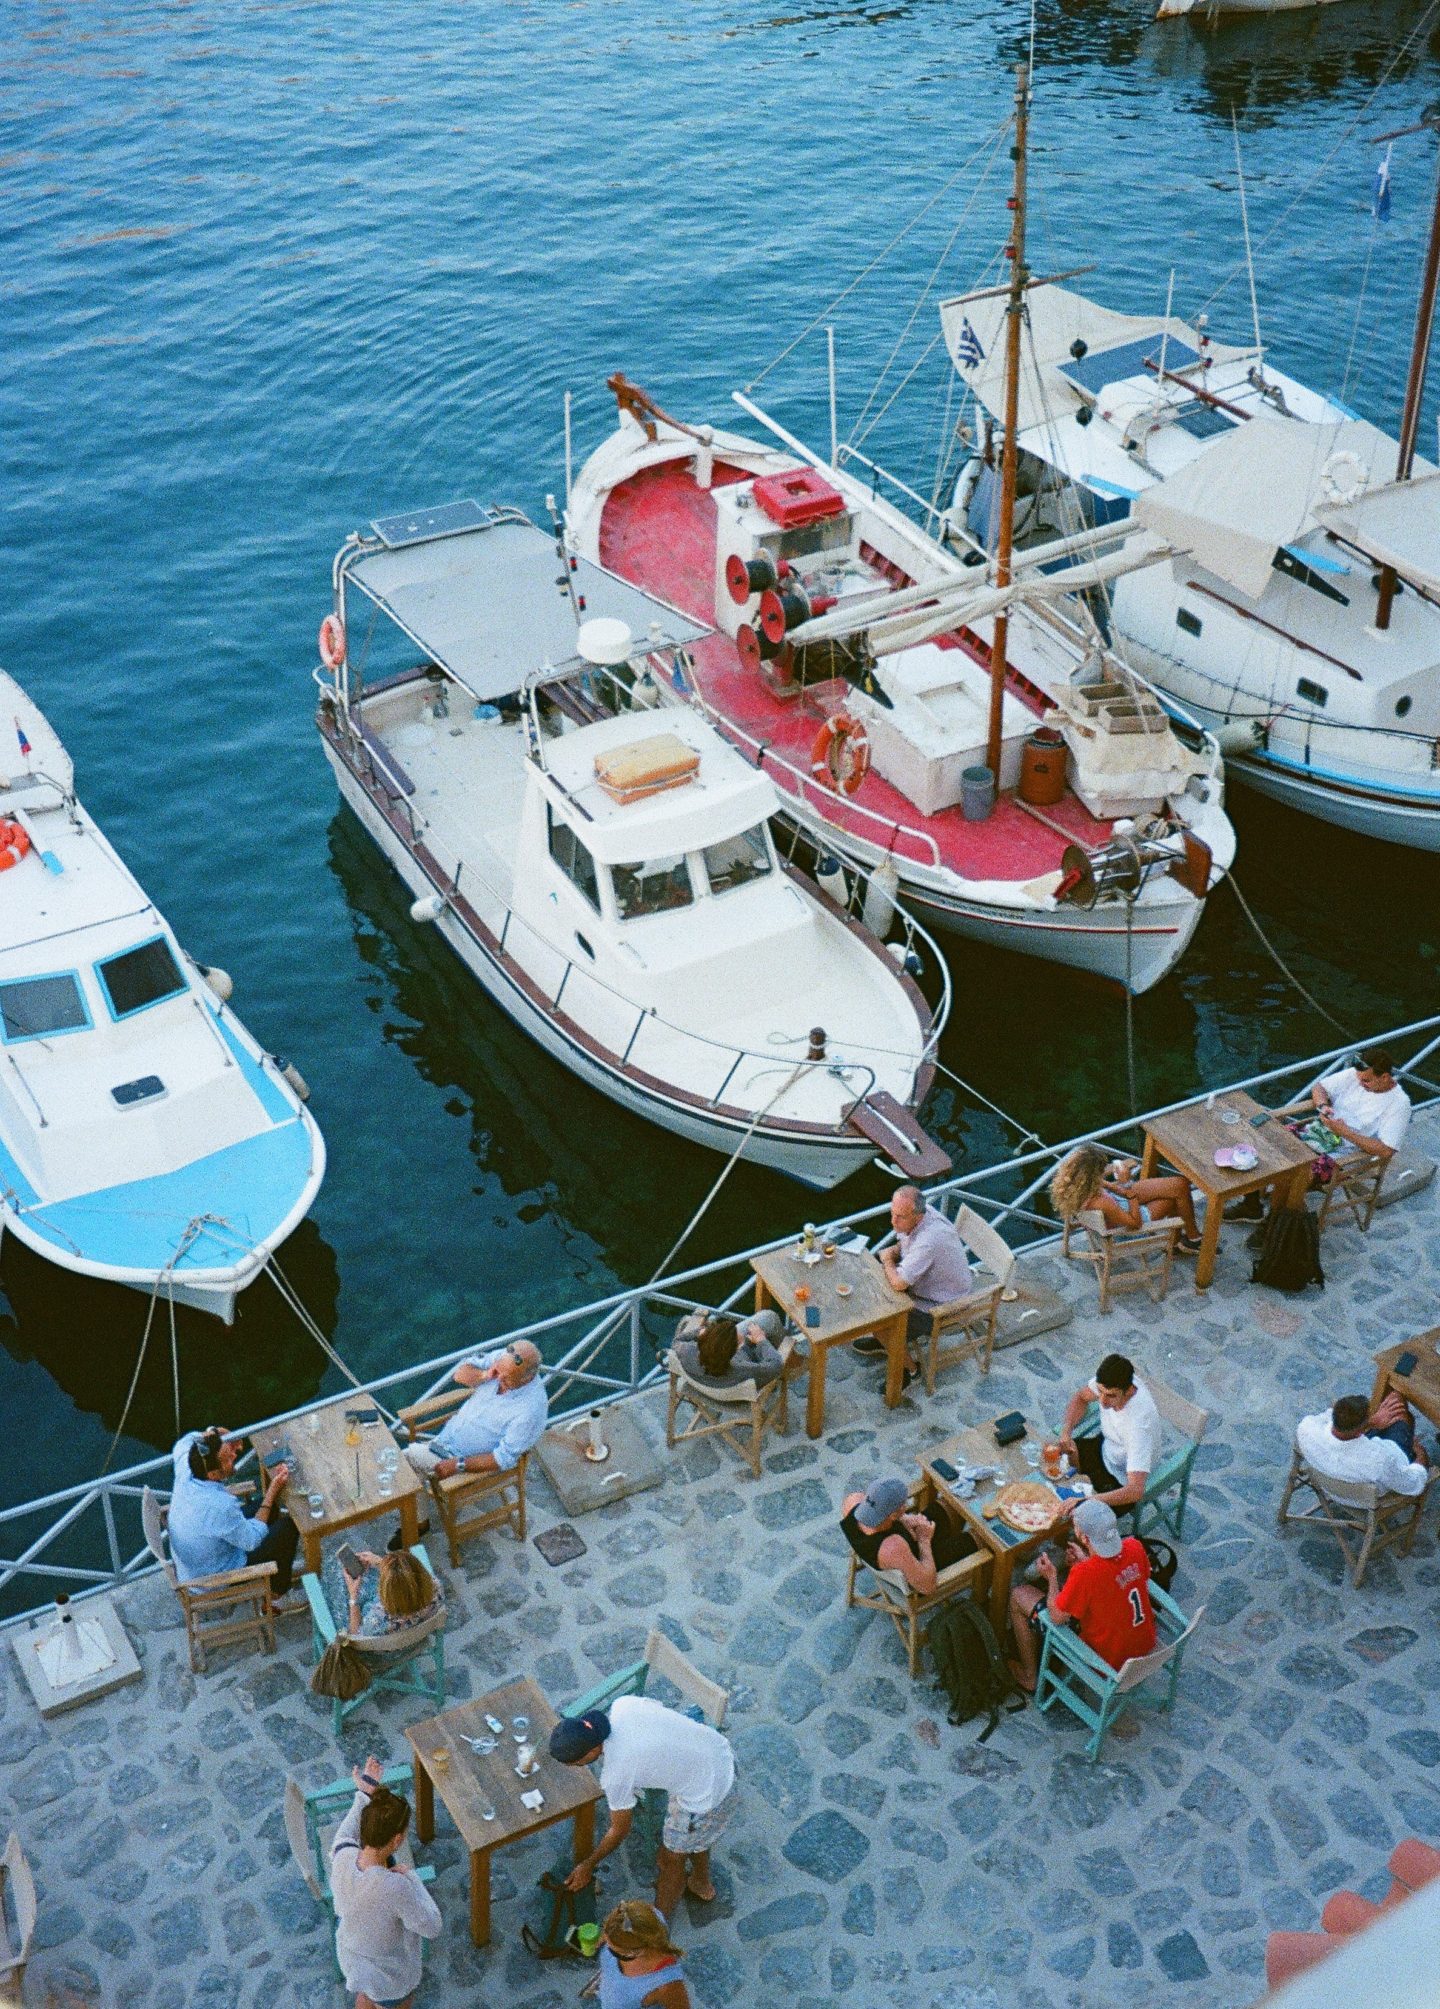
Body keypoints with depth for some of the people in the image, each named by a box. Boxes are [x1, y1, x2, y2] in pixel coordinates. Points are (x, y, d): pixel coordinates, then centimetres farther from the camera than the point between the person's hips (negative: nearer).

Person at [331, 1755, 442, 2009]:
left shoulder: (343, 1857, -28)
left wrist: (364, 1794, 2)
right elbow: (431, 1927, -27)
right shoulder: (395, 1888, -44)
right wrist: (411, 1879, -21)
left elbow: (344, 1835, -1)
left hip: (351, 1958, 5)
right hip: (390, 1978, -5)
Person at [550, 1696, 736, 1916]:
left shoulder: (616, 1775, -26)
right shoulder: (622, 1704, -13)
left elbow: (619, 1831, -7)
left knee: (671, 1860, 18)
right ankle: (701, 1884, 61)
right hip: (720, 1752, 7)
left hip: (709, 1793, -7)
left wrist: (587, 1866, 9)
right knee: (693, 1836, 35)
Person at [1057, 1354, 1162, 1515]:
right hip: (1105, 1447, 7)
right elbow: (1081, 1397, 4)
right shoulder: (1110, 1383, -22)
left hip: (1122, 1483, -7)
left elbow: (1136, 1490, -45)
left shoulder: (1140, 1423, -40)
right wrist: (1066, 1431, -14)